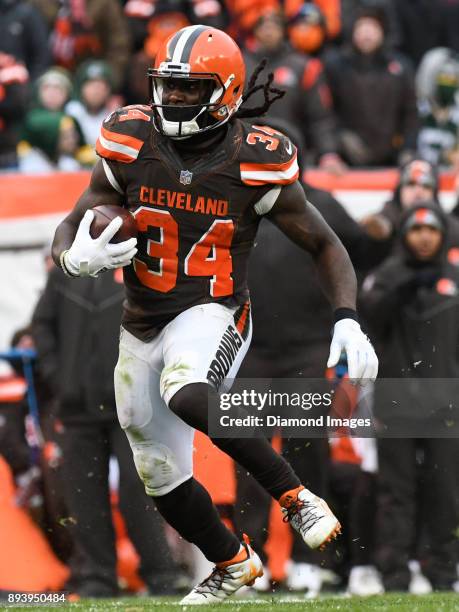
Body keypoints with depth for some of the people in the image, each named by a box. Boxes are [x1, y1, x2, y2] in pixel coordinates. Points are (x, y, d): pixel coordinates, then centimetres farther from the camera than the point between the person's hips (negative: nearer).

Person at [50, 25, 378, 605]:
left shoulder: (255, 164, -12)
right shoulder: (131, 147, -6)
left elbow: (324, 245, -2)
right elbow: (69, 229, 0)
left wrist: (347, 321, -17)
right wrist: (77, 257, -25)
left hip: (212, 316, -5)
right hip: (142, 327, 5)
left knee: (186, 394, -39)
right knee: (163, 480, 14)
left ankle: (294, 497, -25)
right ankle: (234, 564, 40)